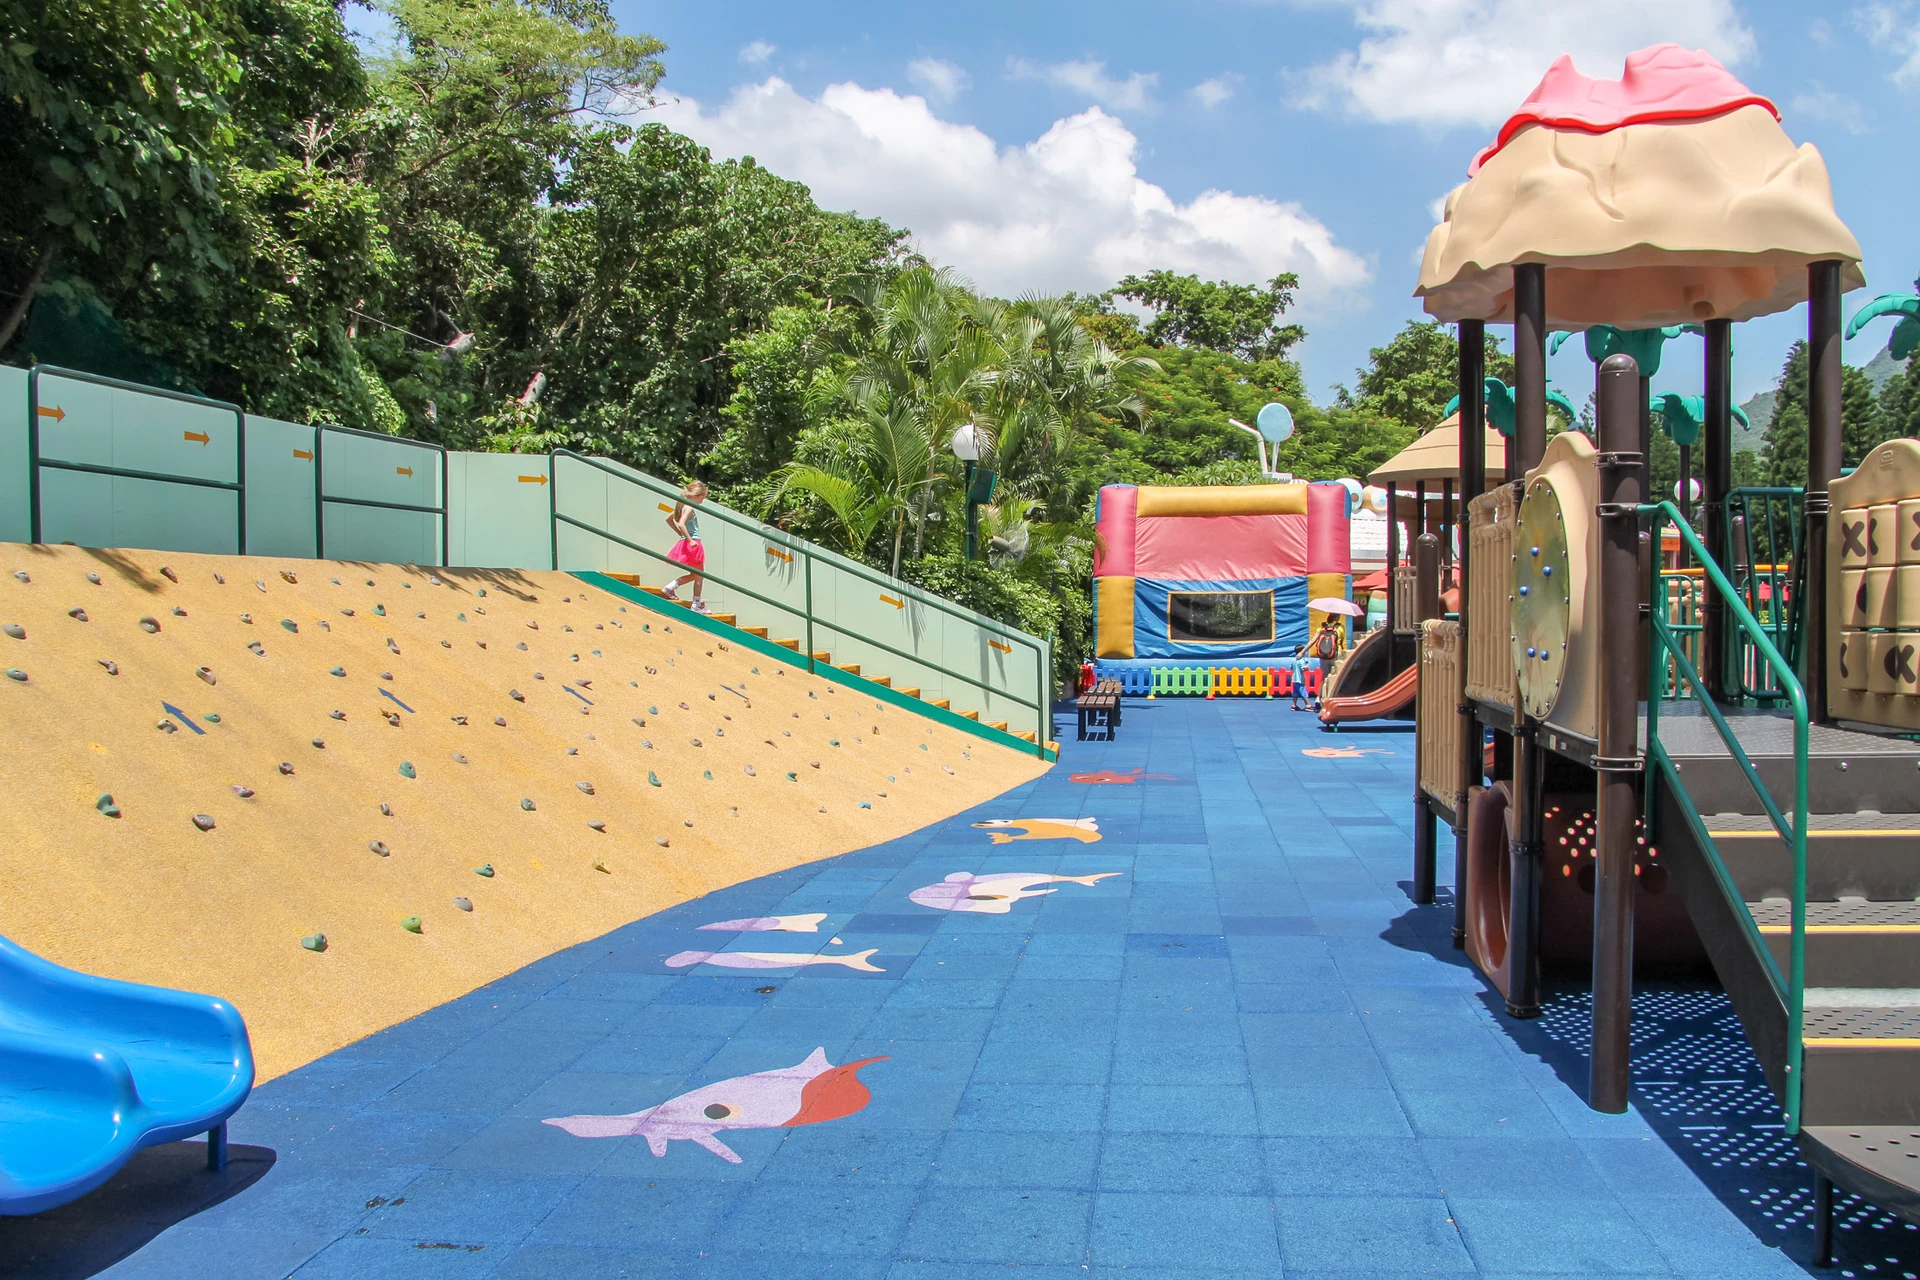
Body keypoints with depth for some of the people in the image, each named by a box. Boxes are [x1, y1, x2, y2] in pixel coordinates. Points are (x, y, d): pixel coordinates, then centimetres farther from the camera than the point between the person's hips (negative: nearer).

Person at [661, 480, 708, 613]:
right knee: (699, 576, 1)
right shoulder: (689, 508, -15)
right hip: (692, 544, -9)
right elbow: (681, 524, -29)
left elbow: (669, 519, 22)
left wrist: (680, 533, 18)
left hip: (687, 542, 9)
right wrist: (690, 540, -25)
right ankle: (697, 605, 5)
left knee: (694, 575, 18)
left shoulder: (683, 506, 11)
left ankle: (670, 587, 9)